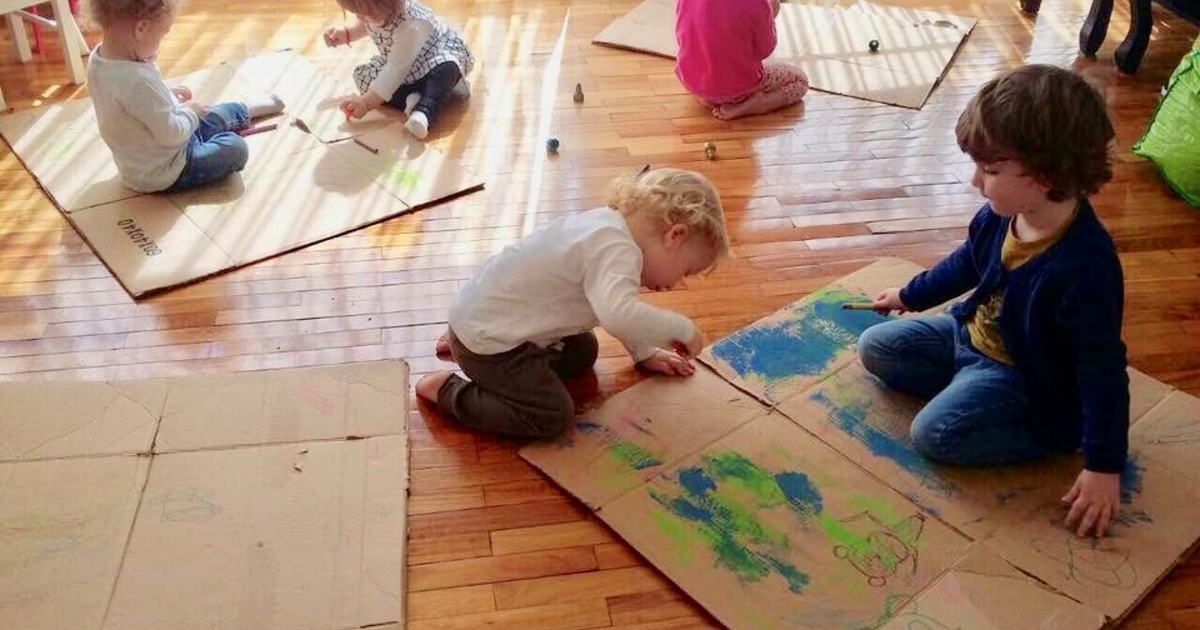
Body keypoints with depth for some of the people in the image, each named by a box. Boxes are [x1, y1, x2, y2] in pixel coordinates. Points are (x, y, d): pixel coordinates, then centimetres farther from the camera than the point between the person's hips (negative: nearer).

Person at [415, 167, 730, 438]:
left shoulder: (609, 223, 5)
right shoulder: (618, 250, -26)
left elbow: (615, 306, 21)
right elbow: (619, 315, -45)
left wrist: (646, 353, 20)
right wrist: (682, 328, -30)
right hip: (487, 339, -10)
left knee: (583, 352, 22)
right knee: (553, 417, -12)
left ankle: (461, 341, 26)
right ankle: (448, 390, 1)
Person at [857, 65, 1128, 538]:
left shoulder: (1085, 269, -35)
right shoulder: (1001, 214, -13)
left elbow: (1103, 371, -27)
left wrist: (1104, 467, -22)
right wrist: (911, 296, 25)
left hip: (1026, 374, -8)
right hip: (973, 334, 8)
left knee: (935, 433, -26)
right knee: (875, 347, 6)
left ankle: (1050, 437, -4)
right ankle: (970, 390, 1)